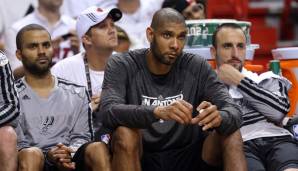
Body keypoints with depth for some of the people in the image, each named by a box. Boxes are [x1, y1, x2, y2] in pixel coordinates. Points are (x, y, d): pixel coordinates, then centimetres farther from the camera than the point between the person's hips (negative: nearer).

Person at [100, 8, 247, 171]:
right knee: (125, 134, -31)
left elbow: (234, 112, -12)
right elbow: (108, 113, -26)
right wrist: (157, 112, -44)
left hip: (187, 158, 2)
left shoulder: (197, 67, -3)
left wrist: (219, 118, -38)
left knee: (231, 133, -19)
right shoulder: (121, 65, -8)